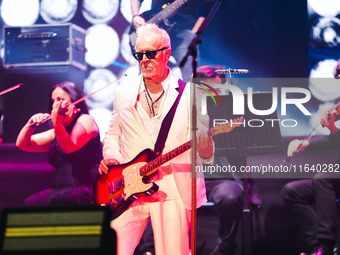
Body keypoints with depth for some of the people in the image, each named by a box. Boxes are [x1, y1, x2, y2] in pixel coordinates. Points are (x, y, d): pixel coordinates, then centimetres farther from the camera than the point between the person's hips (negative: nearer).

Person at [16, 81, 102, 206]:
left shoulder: (85, 120, 1)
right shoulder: (56, 132, 22)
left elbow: (69, 147, -18)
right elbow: (22, 144, 22)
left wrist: (57, 124, -33)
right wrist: (30, 124, 3)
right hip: (61, 190, 7)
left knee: (54, 201, -37)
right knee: (29, 204, -18)